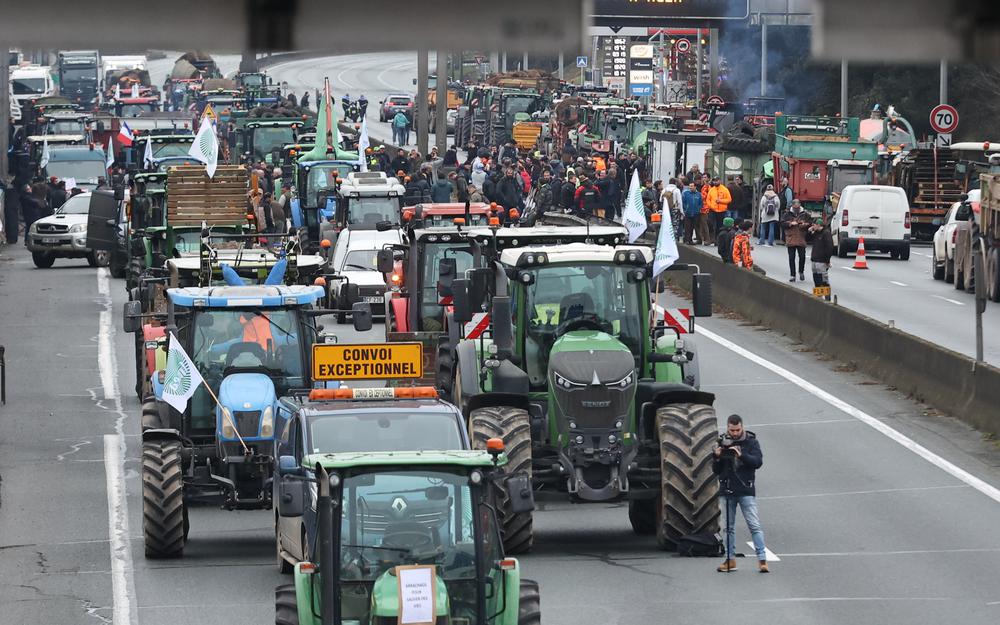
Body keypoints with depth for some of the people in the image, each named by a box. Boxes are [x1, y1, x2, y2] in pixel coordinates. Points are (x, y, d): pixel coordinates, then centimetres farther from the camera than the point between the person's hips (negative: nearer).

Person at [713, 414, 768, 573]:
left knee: (754, 525, -8)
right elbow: (715, 470, 8)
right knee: (729, 527, 8)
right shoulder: (722, 442, 7)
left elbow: (758, 461, -13)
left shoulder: (751, 442, 1)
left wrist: (741, 454, -26)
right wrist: (717, 457, -12)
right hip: (727, 491, 3)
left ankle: (762, 560, -10)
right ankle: (730, 559, 15)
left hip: (746, 491, -3)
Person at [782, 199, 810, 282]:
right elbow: (782, 224, 0)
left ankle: (801, 271, 24)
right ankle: (793, 275, 7)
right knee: (791, 258, 0)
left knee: (802, 257, -1)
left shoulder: (805, 214, 6)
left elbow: (811, 224, 8)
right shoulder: (787, 214, 5)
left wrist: (805, 225, -12)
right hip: (790, 239, 0)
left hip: (801, 240, 0)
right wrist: (790, 223, -15)